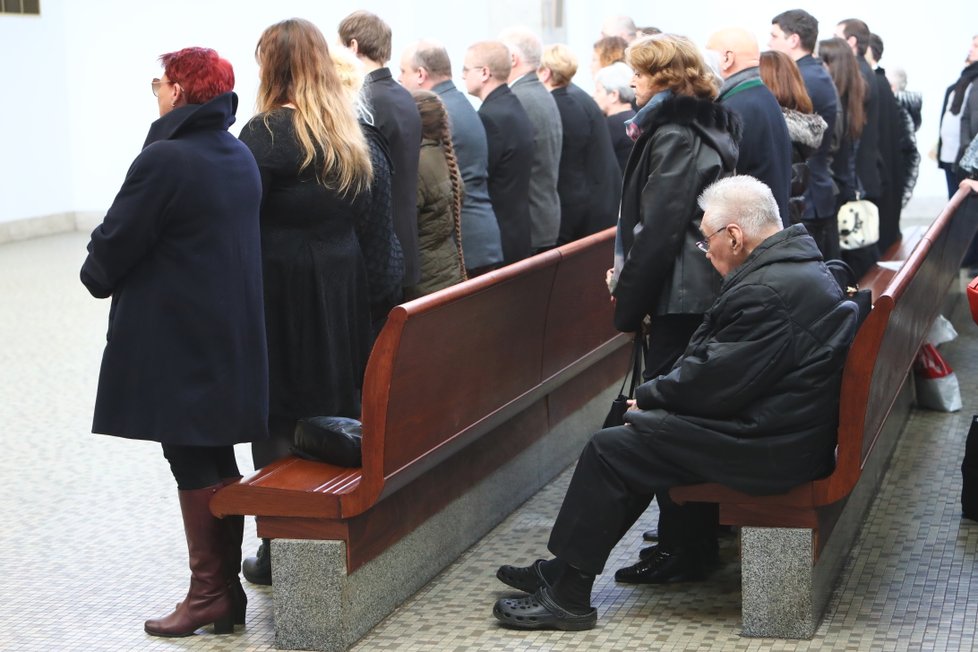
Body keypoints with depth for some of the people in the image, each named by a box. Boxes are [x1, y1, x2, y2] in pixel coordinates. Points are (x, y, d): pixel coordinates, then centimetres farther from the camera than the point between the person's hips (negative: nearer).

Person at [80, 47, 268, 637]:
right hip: (232, 335, 8)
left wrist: (98, 276, 7)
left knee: (192, 464, -1)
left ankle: (209, 593, 4)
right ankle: (228, 587, 19)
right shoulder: (241, 157, 9)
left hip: (175, 337, -8)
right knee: (217, 457, 13)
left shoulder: (165, 159, -17)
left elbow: (116, 239, -15)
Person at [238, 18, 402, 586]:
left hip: (283, 296, -6)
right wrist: (371, 279, 14)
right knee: (336, 406, 13)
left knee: (280, 416, 2)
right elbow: (374, 217, 10)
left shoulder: (268, 133, -14)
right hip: (343, 293, 7)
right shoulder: (354, 134, 8)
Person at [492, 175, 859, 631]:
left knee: (610, 449, -7)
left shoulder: (768, 290, -23)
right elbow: (722, 360, 13)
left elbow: (716, 381, -22)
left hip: (770, 449, -11)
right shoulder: (797, 263, 11)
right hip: (790, 427, 11)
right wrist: (656, 395, 4)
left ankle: (566, 594, 2)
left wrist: (648, 397, -5)